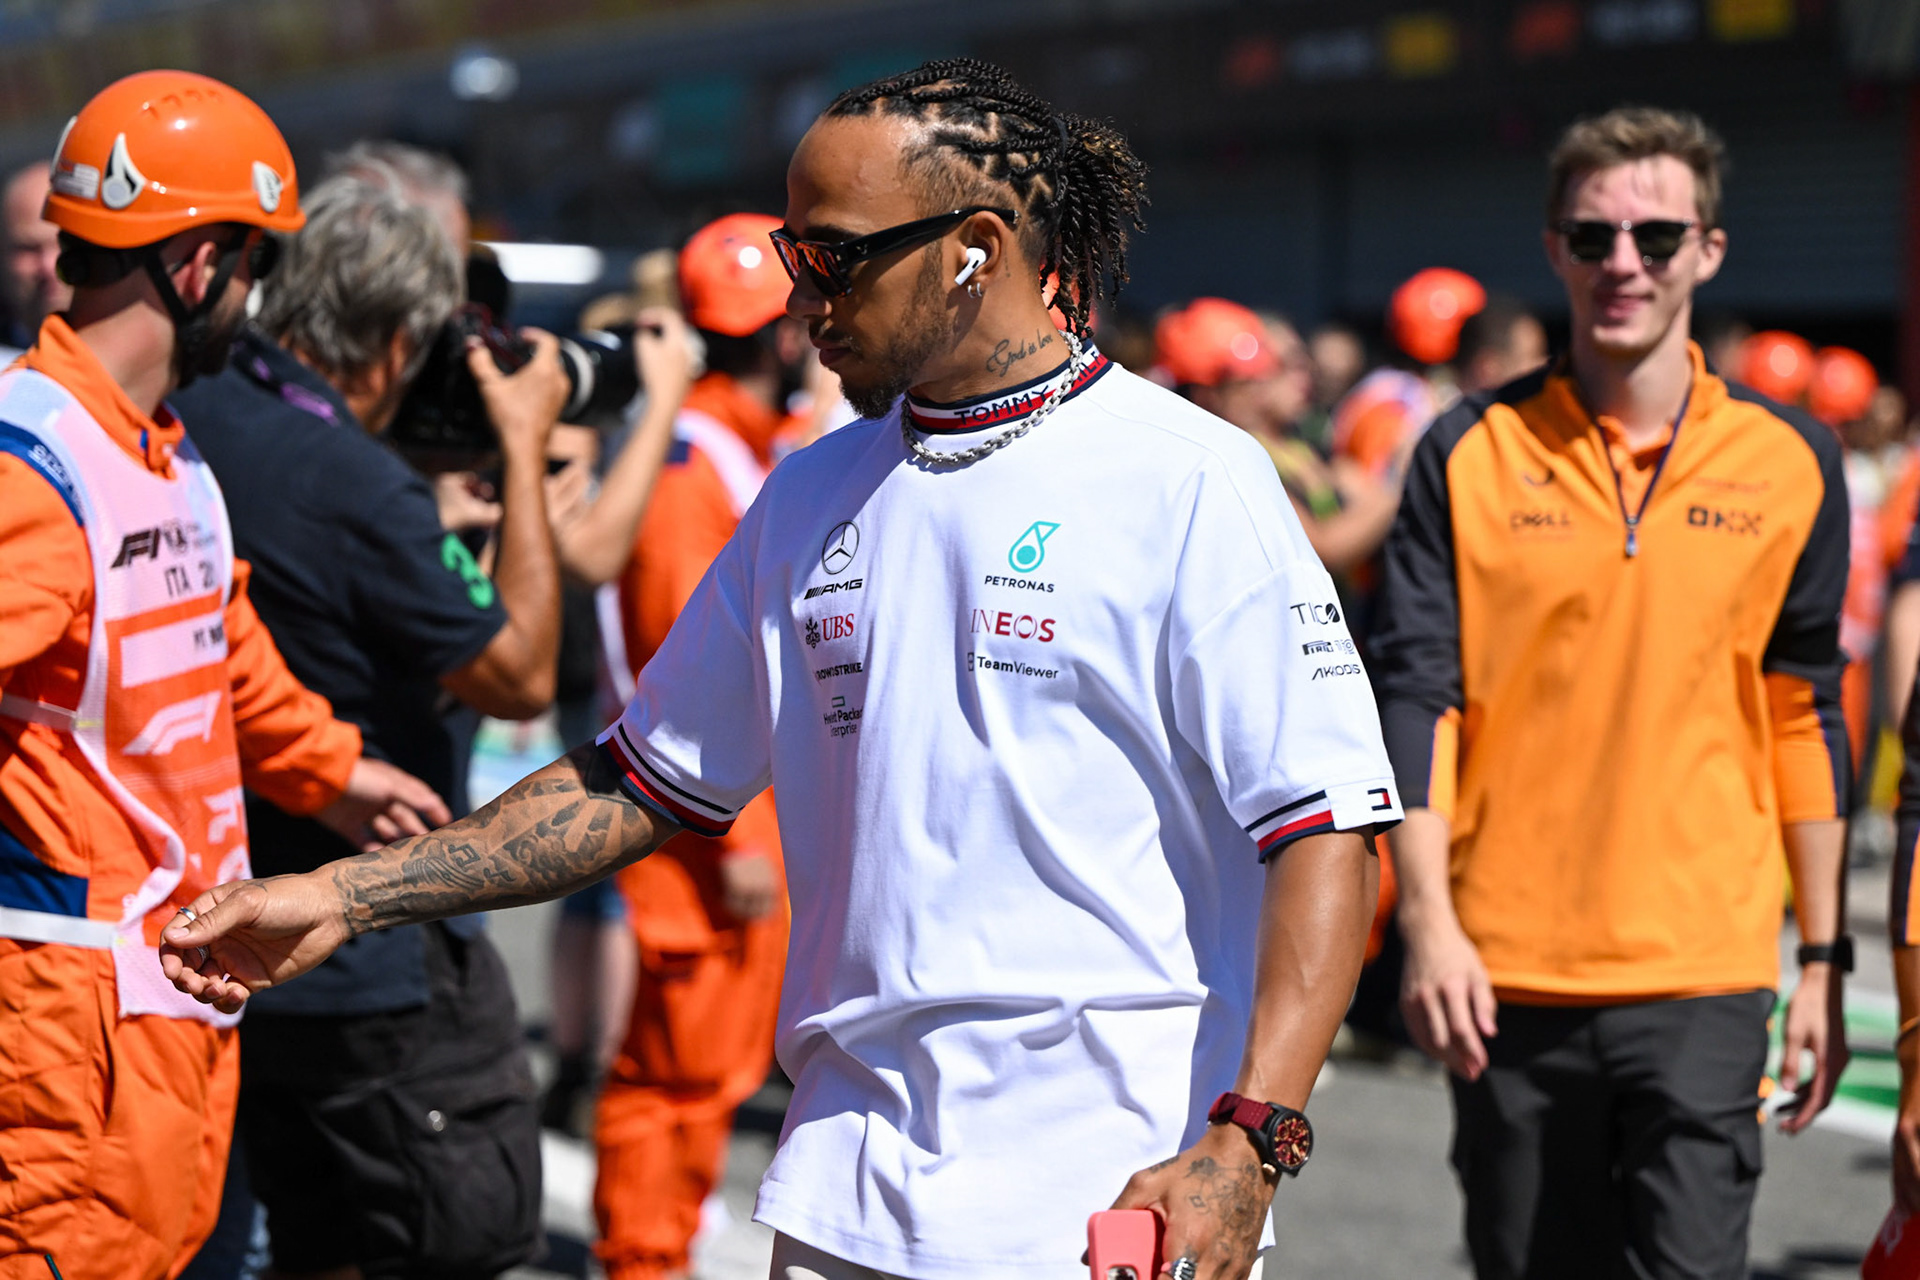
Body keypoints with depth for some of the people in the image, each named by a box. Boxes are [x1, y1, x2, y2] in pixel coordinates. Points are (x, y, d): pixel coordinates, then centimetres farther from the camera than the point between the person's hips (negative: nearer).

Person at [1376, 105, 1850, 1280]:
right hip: (1509, 973, 1)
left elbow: (1806, 719, 9)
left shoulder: (1790, 462, 4)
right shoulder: (1472, 454, 2)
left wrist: (1824, 959, 7)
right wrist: (1428, 921, -11)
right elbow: (1418, 698, 0)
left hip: (1705, 972, 0)